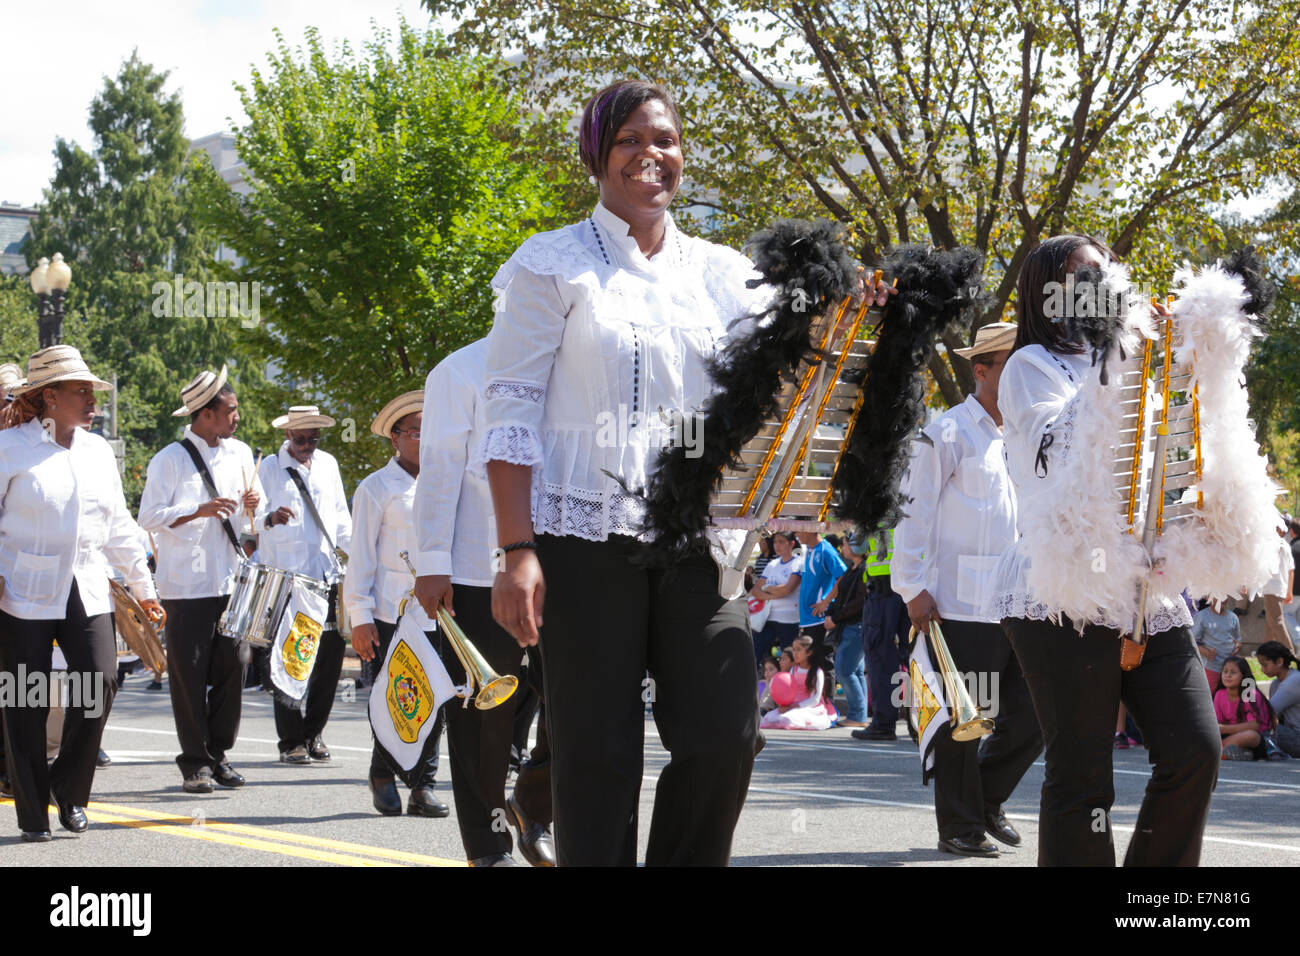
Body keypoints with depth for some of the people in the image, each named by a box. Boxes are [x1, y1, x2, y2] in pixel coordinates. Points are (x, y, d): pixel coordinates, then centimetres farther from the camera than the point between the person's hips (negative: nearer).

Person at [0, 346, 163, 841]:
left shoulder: (97, 450, 13)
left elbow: (118, 526, 20)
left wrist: (143, 586, 22)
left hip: (87, 591, 4)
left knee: (100, 681, -11)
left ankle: (70, 790, 8)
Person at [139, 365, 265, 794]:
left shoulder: (240, 453, 13)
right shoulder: (170, 460, -5)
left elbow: (258, 515, 21)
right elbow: (149, 516, -9)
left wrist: (253, 505, -3)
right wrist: (200, 510, -19)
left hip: (232, 581, 5)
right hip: (186, 585, -5)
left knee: (231, 669, 3)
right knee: (189, 674, -3)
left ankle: (219, 753, 15)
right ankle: (195, 762, 4)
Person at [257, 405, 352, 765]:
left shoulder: (328, 464, 17)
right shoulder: (269, 468, 3)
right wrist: (270, 518, -23)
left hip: (327, 575, 4)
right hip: (286, 577, -4)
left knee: (331, 654, 1)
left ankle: (314, 733, 13)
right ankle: (292, 742, -2)